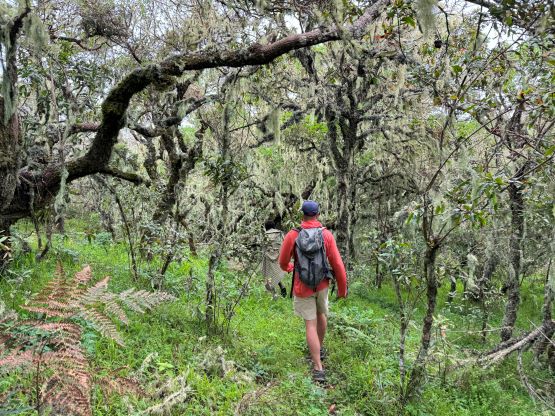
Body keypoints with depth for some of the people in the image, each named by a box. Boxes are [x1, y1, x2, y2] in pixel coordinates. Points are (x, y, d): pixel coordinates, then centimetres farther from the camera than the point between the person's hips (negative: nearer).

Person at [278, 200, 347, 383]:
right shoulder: (327, 234, -9)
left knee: (311, 325, 3)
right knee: (321, 314, 27)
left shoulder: (292, 235, -12)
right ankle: (319, 349, 46)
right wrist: (342, 288, 3)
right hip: (322, 284, 2)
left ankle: (319, 369, 1)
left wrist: (289, 267, 22)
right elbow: (337, 264, -9)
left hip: (303, 287, -2)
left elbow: (283, 262, -2)